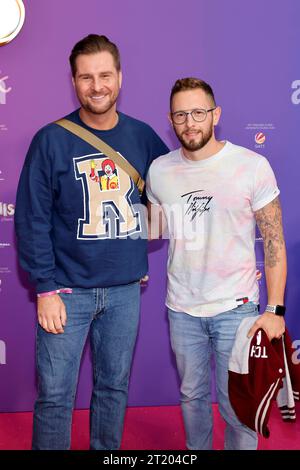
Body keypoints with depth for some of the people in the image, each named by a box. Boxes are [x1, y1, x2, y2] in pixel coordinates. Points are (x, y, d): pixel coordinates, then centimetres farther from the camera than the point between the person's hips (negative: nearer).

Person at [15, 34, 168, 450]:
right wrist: (46, 289, -12)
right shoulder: (51, 140, -7)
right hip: (68, 290, -3)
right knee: (55, 396, 4)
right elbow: (31, 220, -7)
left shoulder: (142, 136, 3)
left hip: (125, 290, 3)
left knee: (114, 387, 16)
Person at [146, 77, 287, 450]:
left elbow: (274, 241, -8)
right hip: (182, 307, 4)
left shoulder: (252, 166, -11)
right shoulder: (159, 170, 0)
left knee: (236, 405, 8)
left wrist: (274, 309, -11)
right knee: (192, 396, 19)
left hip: (235, 307, -3)